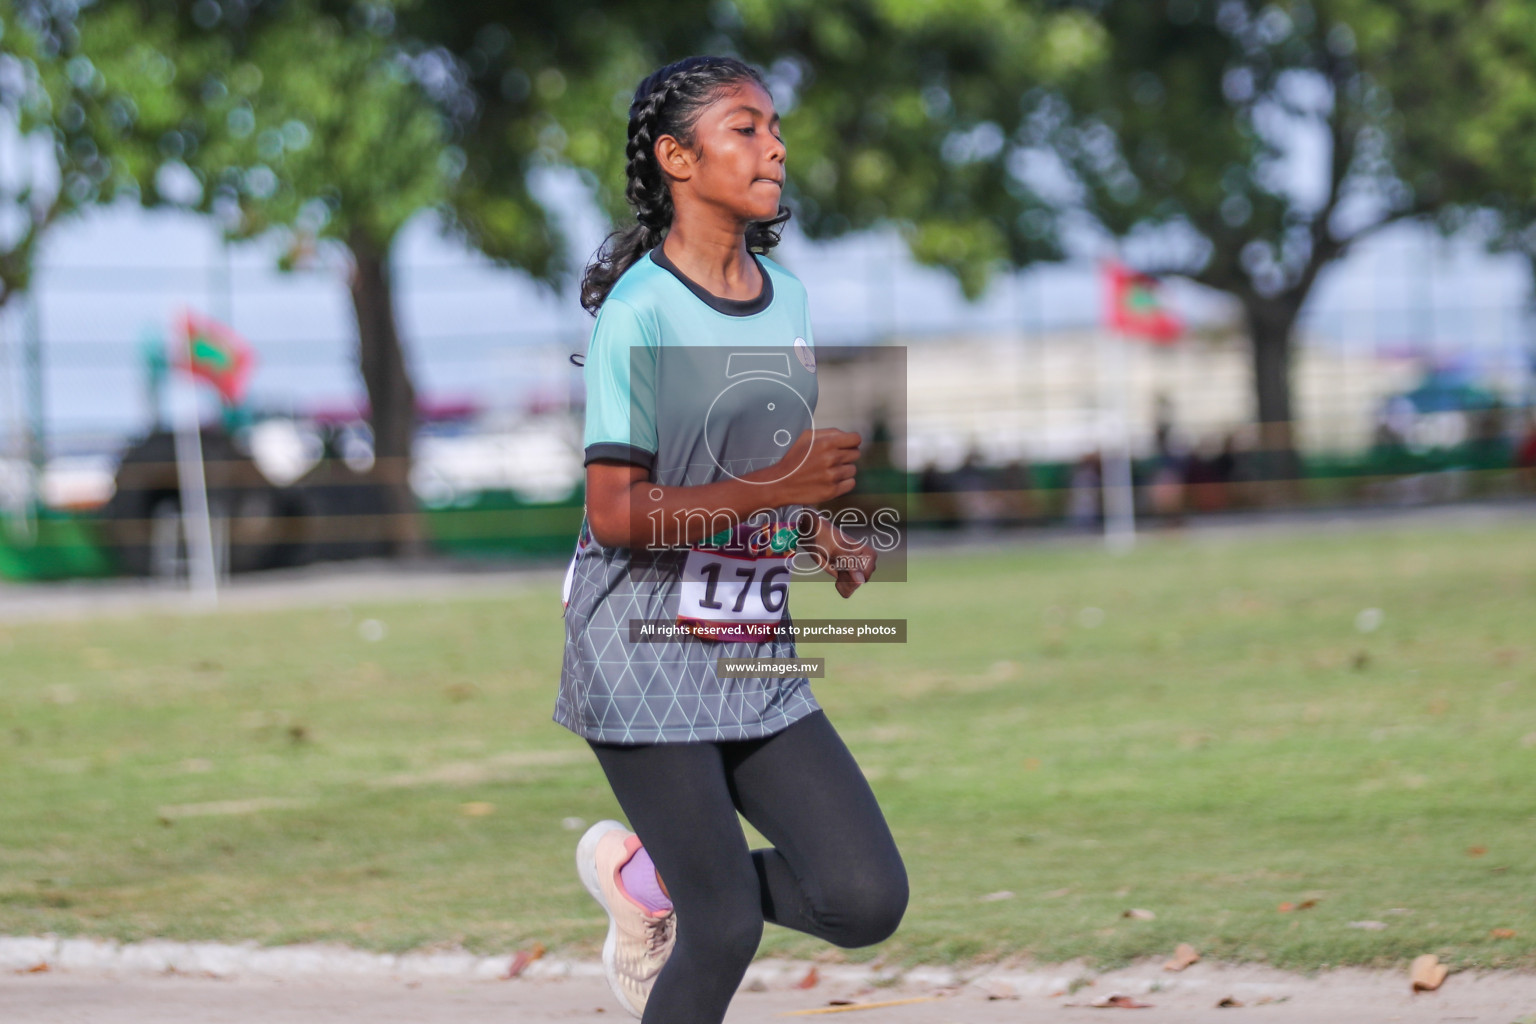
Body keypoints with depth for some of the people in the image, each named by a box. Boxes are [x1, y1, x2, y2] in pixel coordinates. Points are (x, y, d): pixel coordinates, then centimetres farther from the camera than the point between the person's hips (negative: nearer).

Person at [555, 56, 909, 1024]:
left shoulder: (786, 296, 9)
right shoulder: (639, 312, -15)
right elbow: (616, 514, -19)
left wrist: (823, 536, 4)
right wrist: (773, 490, -26)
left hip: (759, 661, 7)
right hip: (650, 659, -7)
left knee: (867, 899, -2)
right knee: (729, 923, -6)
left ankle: (646, 880, 20)